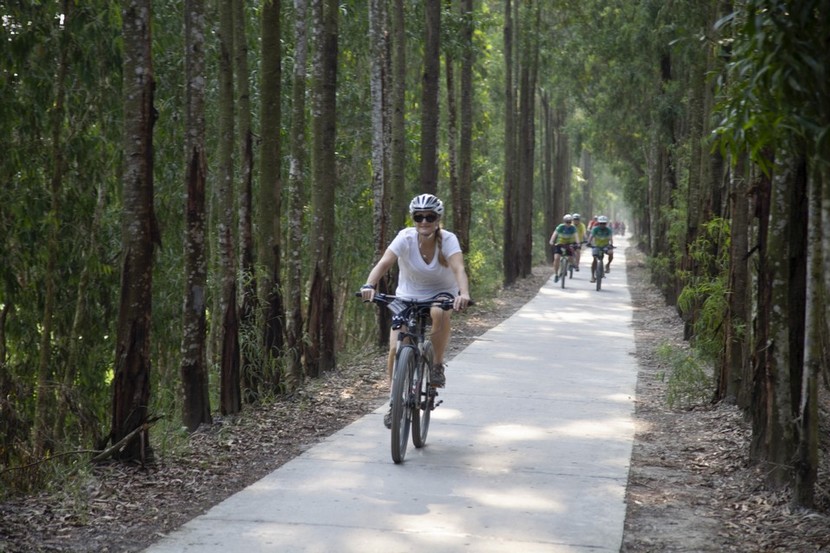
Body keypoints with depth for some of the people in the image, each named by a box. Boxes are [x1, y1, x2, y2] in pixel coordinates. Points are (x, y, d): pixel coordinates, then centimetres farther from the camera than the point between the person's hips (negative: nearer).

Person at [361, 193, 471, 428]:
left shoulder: (448, 240, -20)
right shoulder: (406, 238, -19)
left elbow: (459, 269, -36)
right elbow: (384, 263, -32)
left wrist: (464, 294, -56)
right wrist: (369, 285, -52)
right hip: (407, 297, 1)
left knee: (439, 313, -38)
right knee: (395, 349, -15)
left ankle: (437, 365, -14)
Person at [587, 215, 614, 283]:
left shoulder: (608, 230, -14)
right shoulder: (595, 229, -15)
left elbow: (610, 238, -28)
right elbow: (591, 236, -29)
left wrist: (611, 244, -49)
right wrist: (589, 243, -49)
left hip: (606, 246, 0)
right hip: (596, 246, 0)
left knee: (611, 253, -29)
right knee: (595, 260, -14)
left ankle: (608, 265, -2)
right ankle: (593, 276, -5)